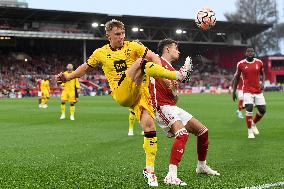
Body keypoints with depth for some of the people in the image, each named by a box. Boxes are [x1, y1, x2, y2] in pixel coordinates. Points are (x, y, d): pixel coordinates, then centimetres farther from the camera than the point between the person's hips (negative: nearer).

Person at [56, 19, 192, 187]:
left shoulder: (132, 46, 8)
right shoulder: (101, 53, 9)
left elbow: (154, 58, 3)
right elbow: (86, 67, 22)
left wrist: (161, 75, -13)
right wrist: (68, 77, 12)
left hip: (139, 92, 2)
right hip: (121, 94, -2)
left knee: (149, 127, -14)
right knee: (141, 62, -24)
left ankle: (150, 170, -4)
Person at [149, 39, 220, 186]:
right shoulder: (159, 62, -3)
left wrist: (174, 90, 2)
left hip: (173, 107, 10)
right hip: (162, 106, -10)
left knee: (203, 131, 13)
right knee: (182, 134, -31)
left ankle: (202, 166, 32)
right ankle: (171, 176, -35)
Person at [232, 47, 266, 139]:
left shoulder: (259, 62, 2)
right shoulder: (241, 64, -2)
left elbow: (262, 74, 17)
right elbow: (236, 78, 9)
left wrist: (263, 83, -3)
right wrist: (233, 91, 9)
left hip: (258, 91, 3)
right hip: (247, 91, -3)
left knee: (262, 110, 2)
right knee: (249, 109, -16)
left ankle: (253, 124, 30)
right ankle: (250, 132, -4)